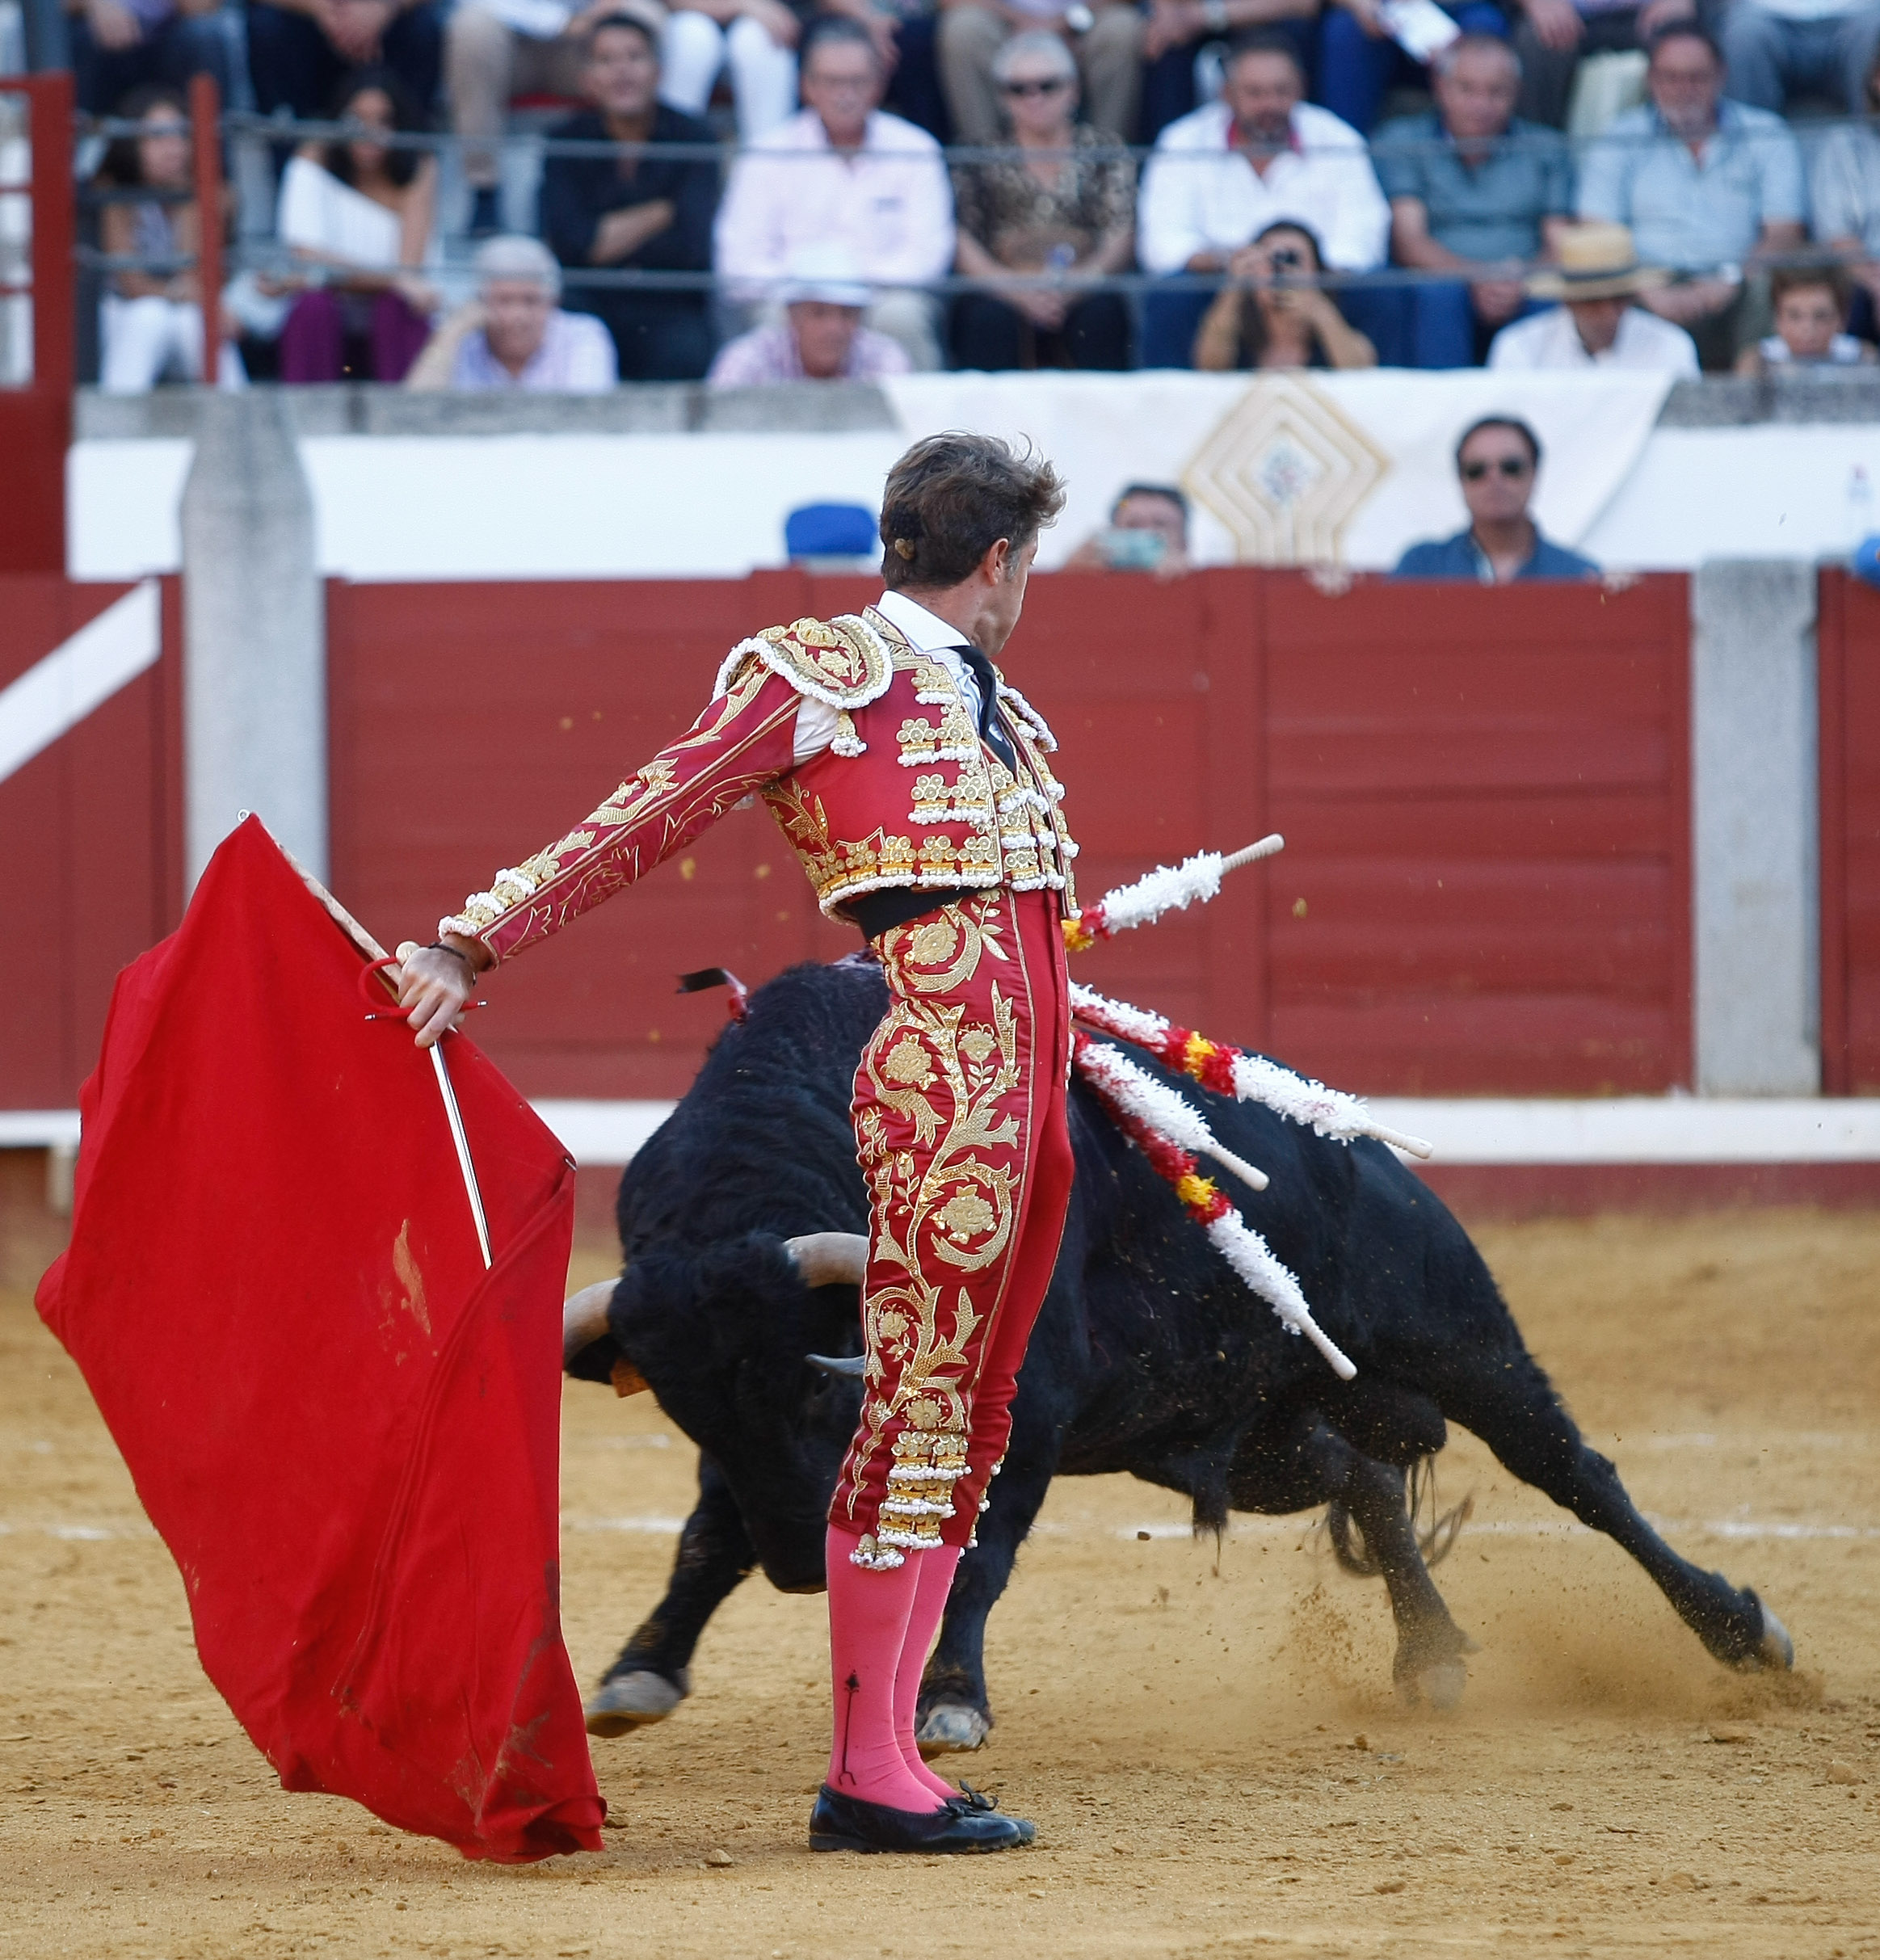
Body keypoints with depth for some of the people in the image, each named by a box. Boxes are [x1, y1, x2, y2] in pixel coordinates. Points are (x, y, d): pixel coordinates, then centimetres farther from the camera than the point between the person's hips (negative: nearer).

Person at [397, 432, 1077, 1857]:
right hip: (938, 1083, -8)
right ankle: (867, 1778, -9)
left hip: (1031, 1094, 8)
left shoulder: (999, 715, 24)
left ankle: (892, 1752, 10)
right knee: (920, 1406, -9)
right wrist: (474, 945, -8)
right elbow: (639, 828, -2)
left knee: (973, 1422, 7)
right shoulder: (823, 674, 1)